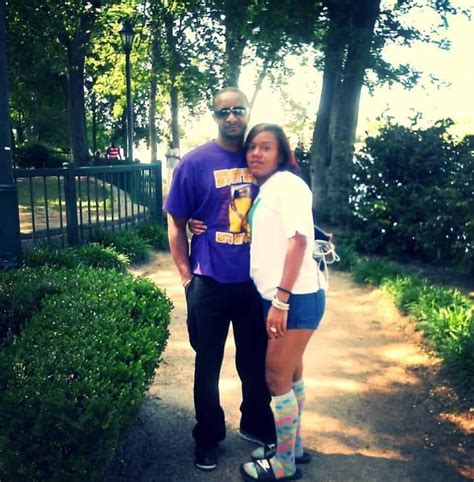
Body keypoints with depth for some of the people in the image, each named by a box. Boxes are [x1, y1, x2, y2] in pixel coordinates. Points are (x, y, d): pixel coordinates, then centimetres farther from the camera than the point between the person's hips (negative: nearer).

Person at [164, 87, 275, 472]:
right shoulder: (195, 163, -6)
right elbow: (177, 224, -3)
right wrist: (187, 277, -6)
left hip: (256, 281, 2)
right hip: (211, 283, -2)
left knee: (257, 361, 17)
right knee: (208, 364, 13)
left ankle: (257, 424, 40)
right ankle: (208, 437, 33)